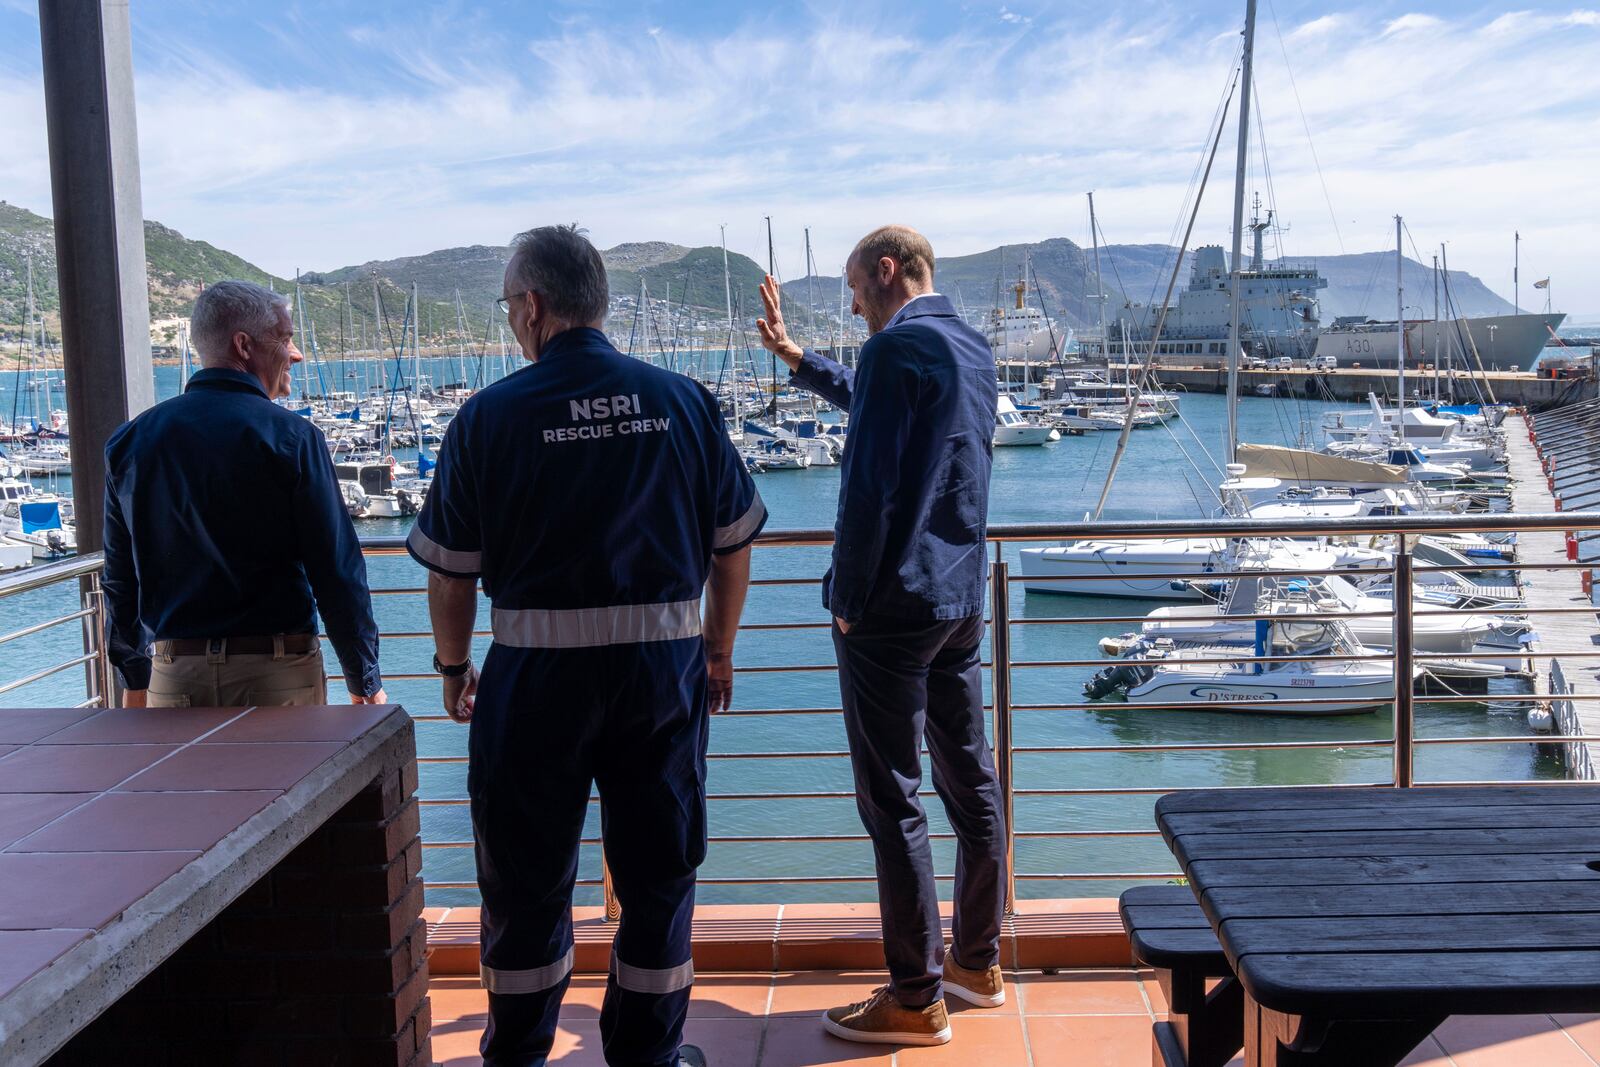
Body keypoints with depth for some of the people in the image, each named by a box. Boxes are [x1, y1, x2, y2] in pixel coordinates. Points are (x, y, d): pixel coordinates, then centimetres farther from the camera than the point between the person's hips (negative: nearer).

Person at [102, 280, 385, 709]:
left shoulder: (129, 441, 4)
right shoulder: (292, 438, -10)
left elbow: (120, 580, 10)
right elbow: (337, 572, -11)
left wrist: (134, 681, 20)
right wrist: (365, 681, -1)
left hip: (174, 680, 4)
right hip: (280, 674, -4)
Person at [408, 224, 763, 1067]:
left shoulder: (490, 415, -6)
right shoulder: (683, 401, 0)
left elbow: (450, 569, -2)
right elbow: (733, 545, 6)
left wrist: (454, 667, 14)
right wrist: (717, 650, 19)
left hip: (536, 672, -1)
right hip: (664, 665, 2)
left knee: (526, 879, 14)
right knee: (658, 873, 14)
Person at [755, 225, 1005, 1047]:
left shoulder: (898, 347, -14)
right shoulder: (970, 349, 14)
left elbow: (868, 486, -20)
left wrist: (848, 600, -12)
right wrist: (793, 355, 34)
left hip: (893, 607, -9)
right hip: (961, 600, 9)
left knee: (892, 800, -2)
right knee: (969, 779, 15)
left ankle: (915, 1001, 6)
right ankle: (977, 962, 28)